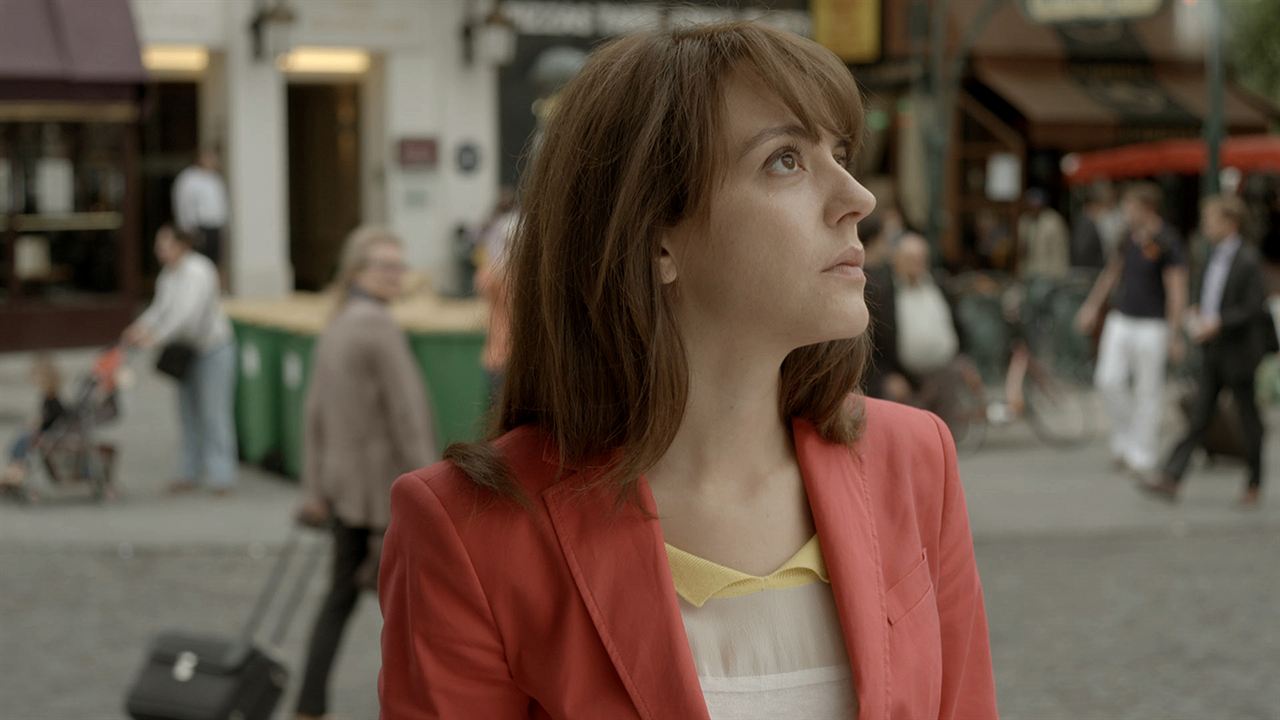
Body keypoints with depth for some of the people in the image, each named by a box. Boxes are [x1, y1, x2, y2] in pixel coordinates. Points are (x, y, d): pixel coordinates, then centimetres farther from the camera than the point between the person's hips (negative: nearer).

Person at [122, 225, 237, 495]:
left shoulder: (198, 271, -22)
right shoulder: (167, 275, 5)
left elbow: (187, 311, -31)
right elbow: (161, 309, 8)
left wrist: (156, 337, -36)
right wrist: (140, 327, -10)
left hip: (214, 349, -8)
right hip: (189, 351, 8)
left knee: (213, 411, -8)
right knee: (188, 412, 10)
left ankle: (221, 476, -4)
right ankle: (191, 474, 18)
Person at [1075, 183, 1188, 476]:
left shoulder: (1167, 243, -12)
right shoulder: (1129, 238, 8)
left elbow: (1177, 292, -13)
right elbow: (1112, 273, 23)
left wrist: (1174, 334, -16)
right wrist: (1092, 306, 25)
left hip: (1151, 325, -6)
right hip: (1120, 320, 6)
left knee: (1147, 391, 1)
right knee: (1108, 379, -3)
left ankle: (1141, 455, 10)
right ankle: (1124, 438, 16)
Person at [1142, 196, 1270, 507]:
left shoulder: (1248, 260, -13)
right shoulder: (1215, 256, 10)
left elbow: (1254, 307, -17)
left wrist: (1218, 323, -23)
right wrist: (1196, 314, 3)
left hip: (1238, 351, -7)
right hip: (1213, 351, 7)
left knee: (1248, 418, 6)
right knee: (1198, 418, 3)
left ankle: (1254, 484, 18)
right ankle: (1170, 479, -4)